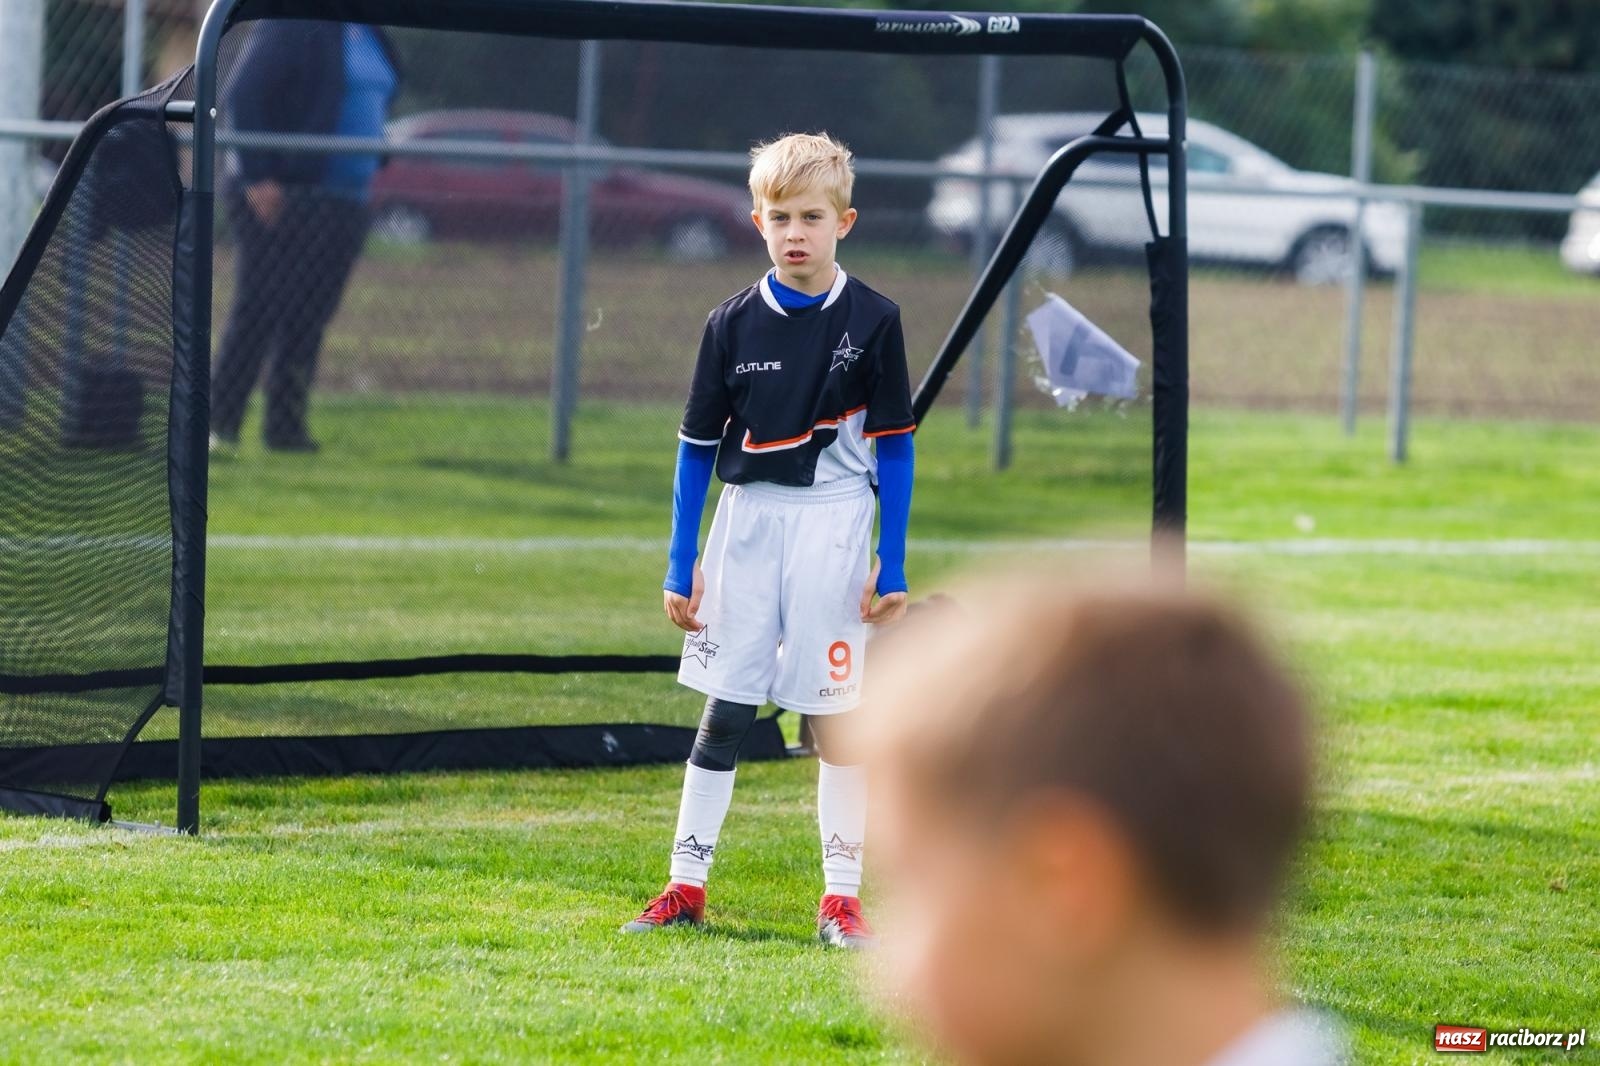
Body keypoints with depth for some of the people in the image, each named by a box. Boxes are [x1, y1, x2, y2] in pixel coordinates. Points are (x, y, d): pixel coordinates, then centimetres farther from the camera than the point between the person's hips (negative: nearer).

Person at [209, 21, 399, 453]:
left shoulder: (368, 35, 14)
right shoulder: (292, 27, -11)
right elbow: (244, 98, -16)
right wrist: (257, 177, -20)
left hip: (343, 202, 8)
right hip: (280, 195, -8)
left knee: (309, 317, 7)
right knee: (258, 311, -8)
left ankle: (286, 426, 12)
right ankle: (219, 424, -4)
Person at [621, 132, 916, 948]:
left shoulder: (872, 322, -3)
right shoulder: (733, 324, 2)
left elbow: (894, 449, 0)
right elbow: (697, 446, 7)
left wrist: (892, 567, -4)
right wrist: (680, 567, 4)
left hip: (832, 525, -2)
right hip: (746, 519, 2)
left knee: (833, 713, 0)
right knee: (723, 711, 5)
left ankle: (841, 896, 4)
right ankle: (686, 886, 11)